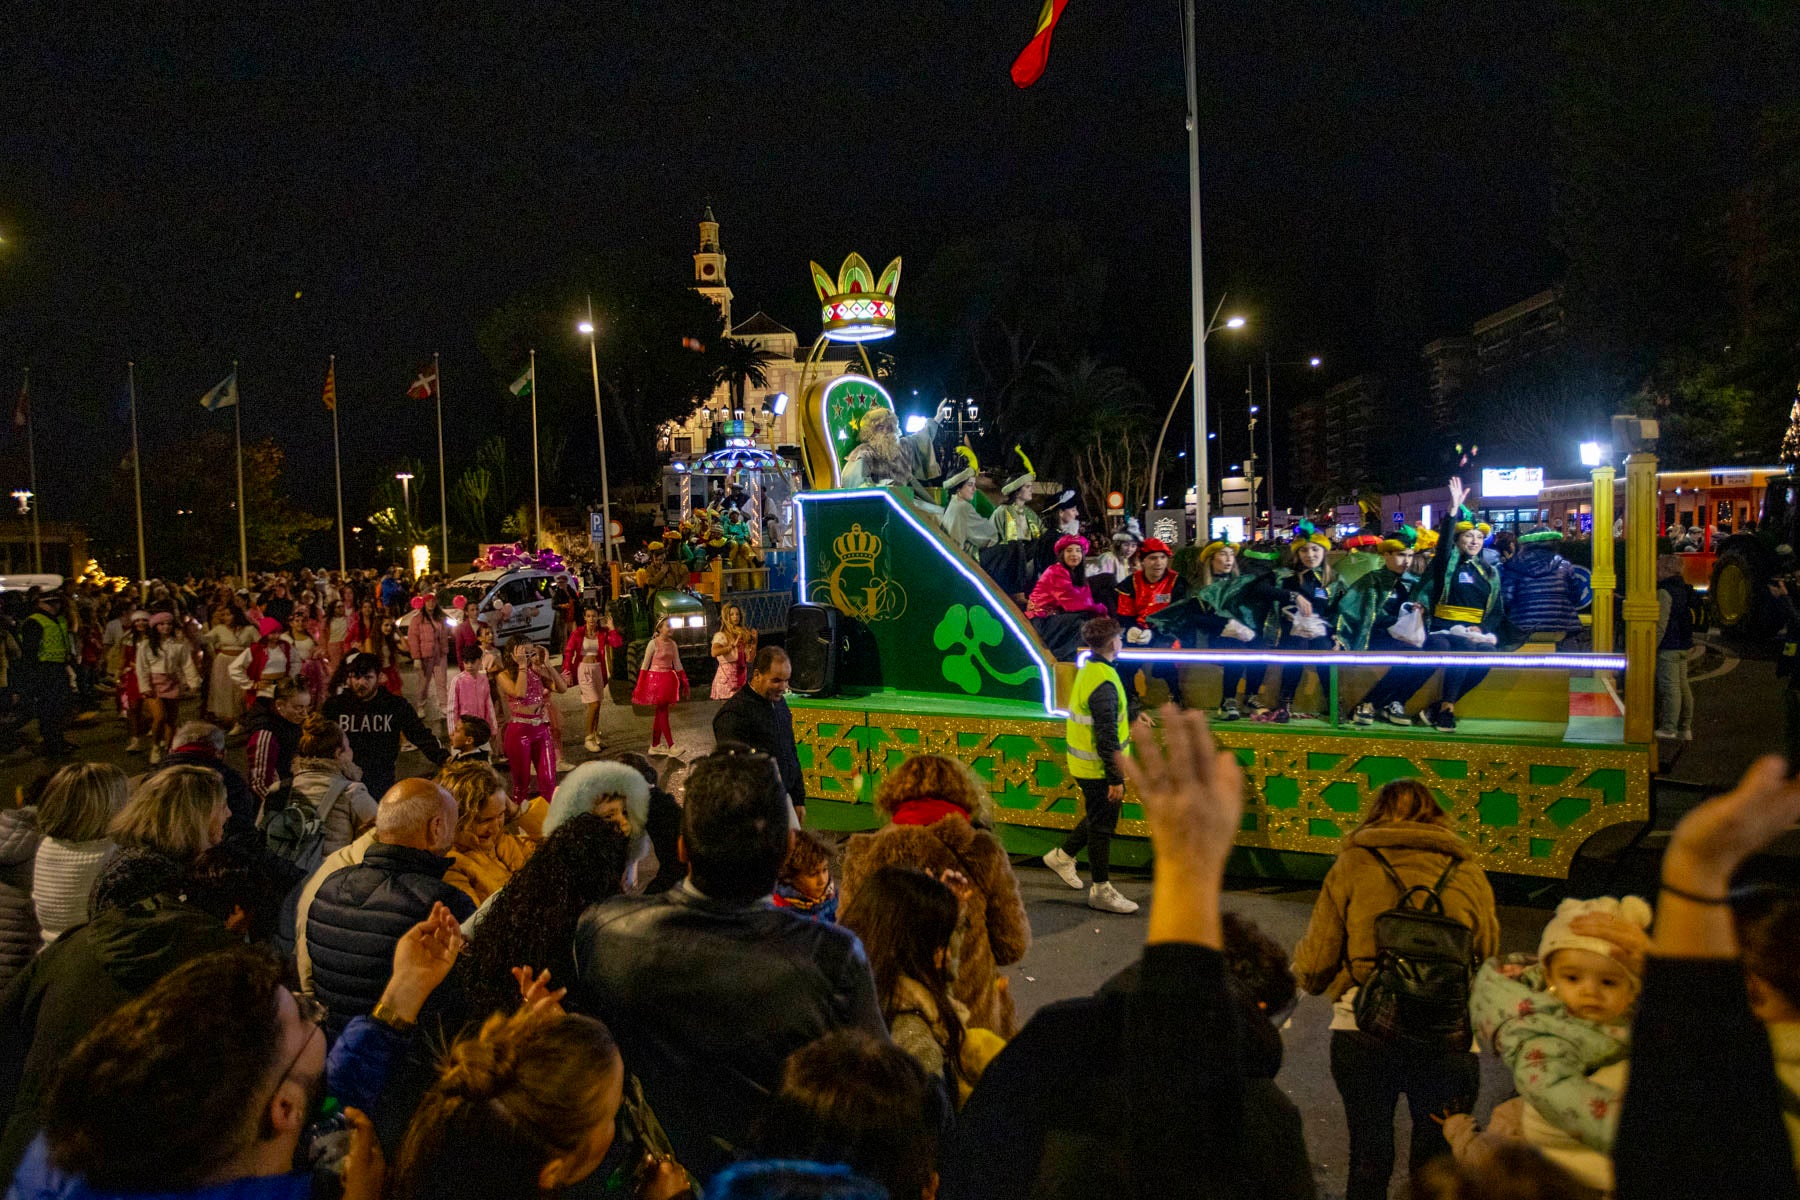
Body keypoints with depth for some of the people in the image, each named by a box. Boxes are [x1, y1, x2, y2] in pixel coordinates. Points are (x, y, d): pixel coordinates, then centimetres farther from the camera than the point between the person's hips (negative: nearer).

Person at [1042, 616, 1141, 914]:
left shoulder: (1089, 671, 6)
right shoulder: (1103, 683, -26)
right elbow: (1106, 737, -26)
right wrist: (1115, 778, -23)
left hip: (1085, 765, 9)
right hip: (1098, 770, -9)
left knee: (1098, 818, 24)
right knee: (1102, 826, 2)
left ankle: (1063, 855, 36)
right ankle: (1101, 891, 14)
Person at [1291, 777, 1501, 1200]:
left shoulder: (1352, 865, 1)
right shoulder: (1468, 872, 6)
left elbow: (1315, 963, -1)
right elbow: (1489, 957, 12)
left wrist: (1301, 975, 21)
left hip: (1363, 1029, -1)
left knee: (1368, 1154, 15)